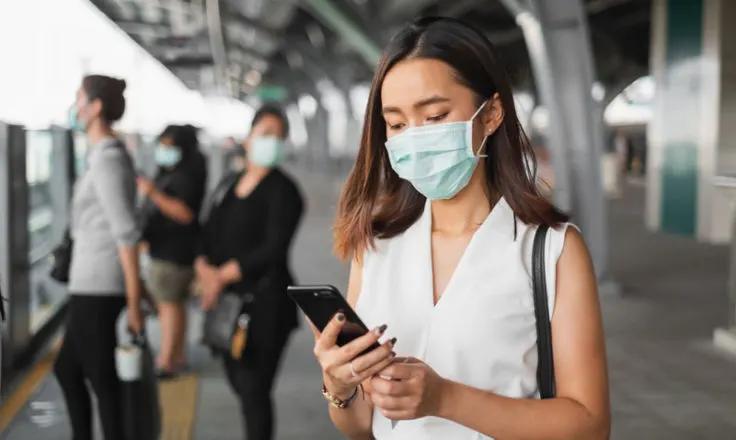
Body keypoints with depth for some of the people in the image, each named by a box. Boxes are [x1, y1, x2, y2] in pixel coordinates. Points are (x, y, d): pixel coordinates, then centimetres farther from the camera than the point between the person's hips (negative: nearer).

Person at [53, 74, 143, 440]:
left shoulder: (107, 159, -15)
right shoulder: (108, 155, 14)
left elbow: (127, 232, -19)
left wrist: (133, 299, -20)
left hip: (97, 287, -10)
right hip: (93, 285, 10)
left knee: (102, 381, 0)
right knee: (66, 369, 22)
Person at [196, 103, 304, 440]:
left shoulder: (282, 190, -7)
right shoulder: (231, 185, 14)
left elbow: (273, 250, -16)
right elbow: (209, 235, 13)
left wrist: (223, 276, -14)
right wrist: (205, 269, -7)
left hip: (263, 302, -7)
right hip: (227, 302, 7)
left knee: (253, 390, -6)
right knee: (239, 384, 12)